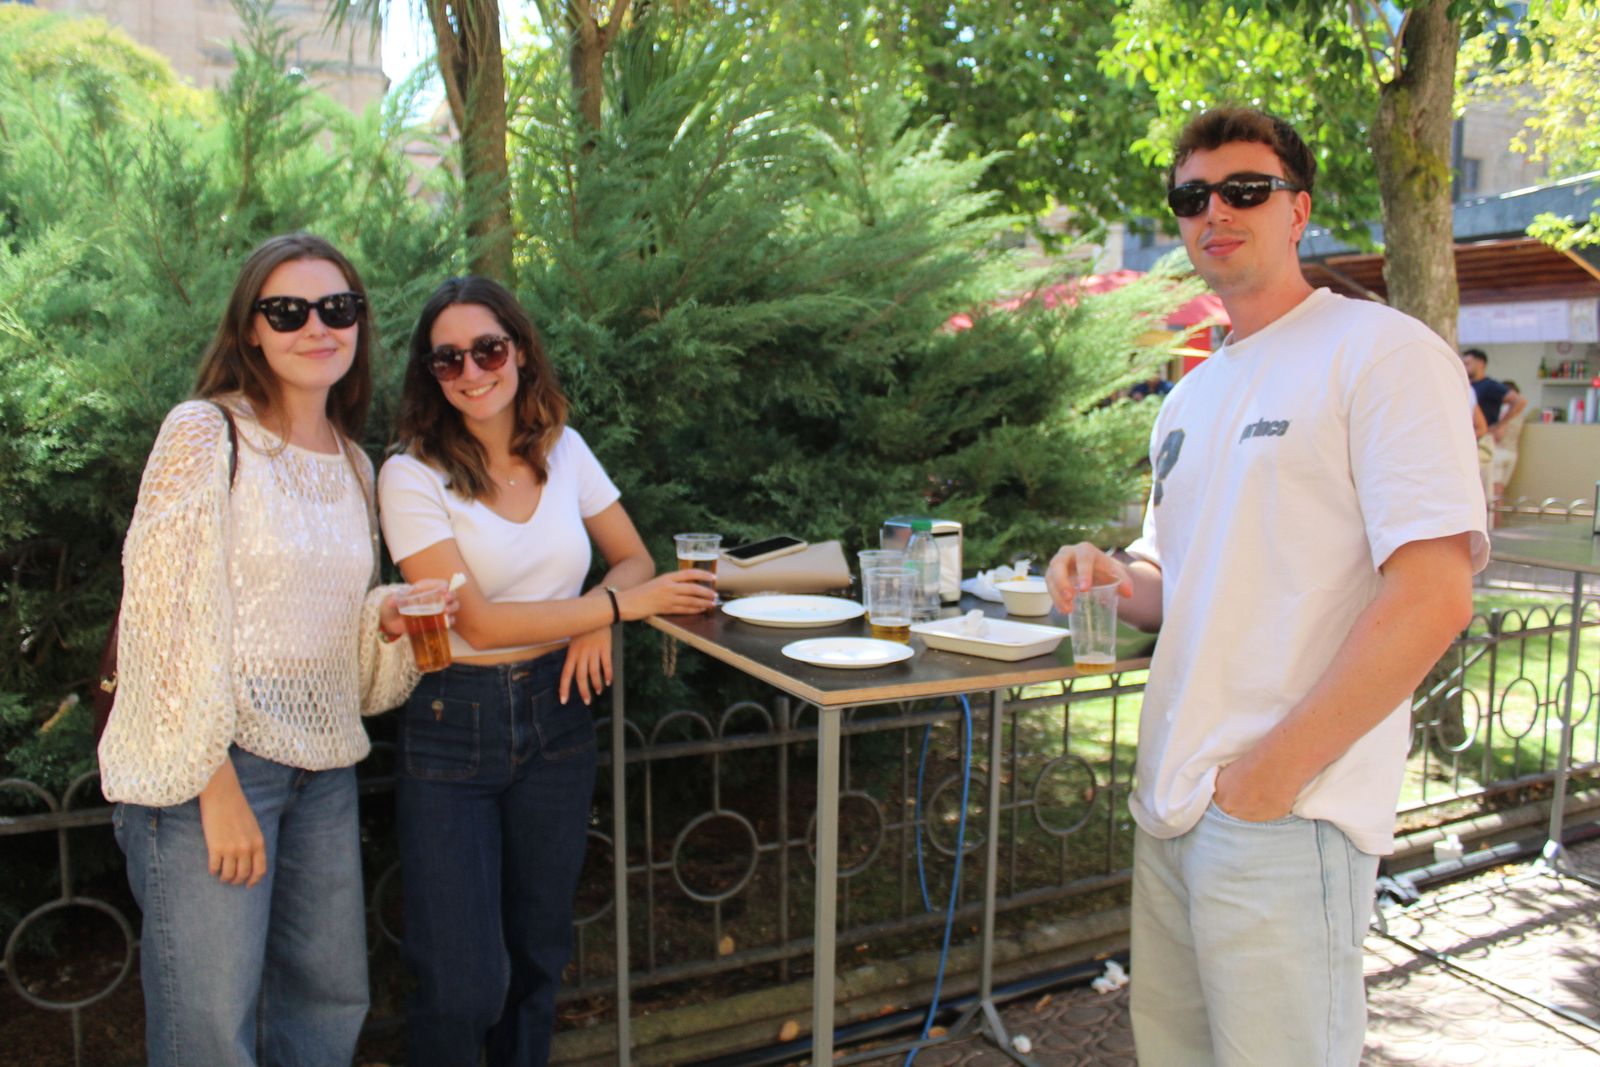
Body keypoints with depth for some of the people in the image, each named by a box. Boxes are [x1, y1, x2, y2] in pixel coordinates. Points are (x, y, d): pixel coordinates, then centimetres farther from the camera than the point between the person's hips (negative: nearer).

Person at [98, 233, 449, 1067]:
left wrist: (389, 617, -2)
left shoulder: (353, 464, 12)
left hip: (323, 765, 7)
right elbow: (164, 609, -14)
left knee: (332, 997, 15)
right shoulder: (205, 433, -9)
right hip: (208, 766, -6)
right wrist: (214, 784, -17)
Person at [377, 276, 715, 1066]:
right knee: (465, 984, -1)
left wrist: (594, 621, -11)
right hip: (453, 726, -4)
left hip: (555, 713, 4)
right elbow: (477, 621, -16)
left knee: (538, 956, 16)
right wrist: (622, 604, -14)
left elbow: (634, 559, 10)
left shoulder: (564, 450, 2)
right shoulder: (412, 475, -11)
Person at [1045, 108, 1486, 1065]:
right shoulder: (1191, 398, 16)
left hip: (1287, 814, -7)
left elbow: (1433, 597, -17)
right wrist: (1116, 576, 0)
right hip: (1171, 801, 8)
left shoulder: (1383, 353, -9)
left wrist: (1274, 770, -17)